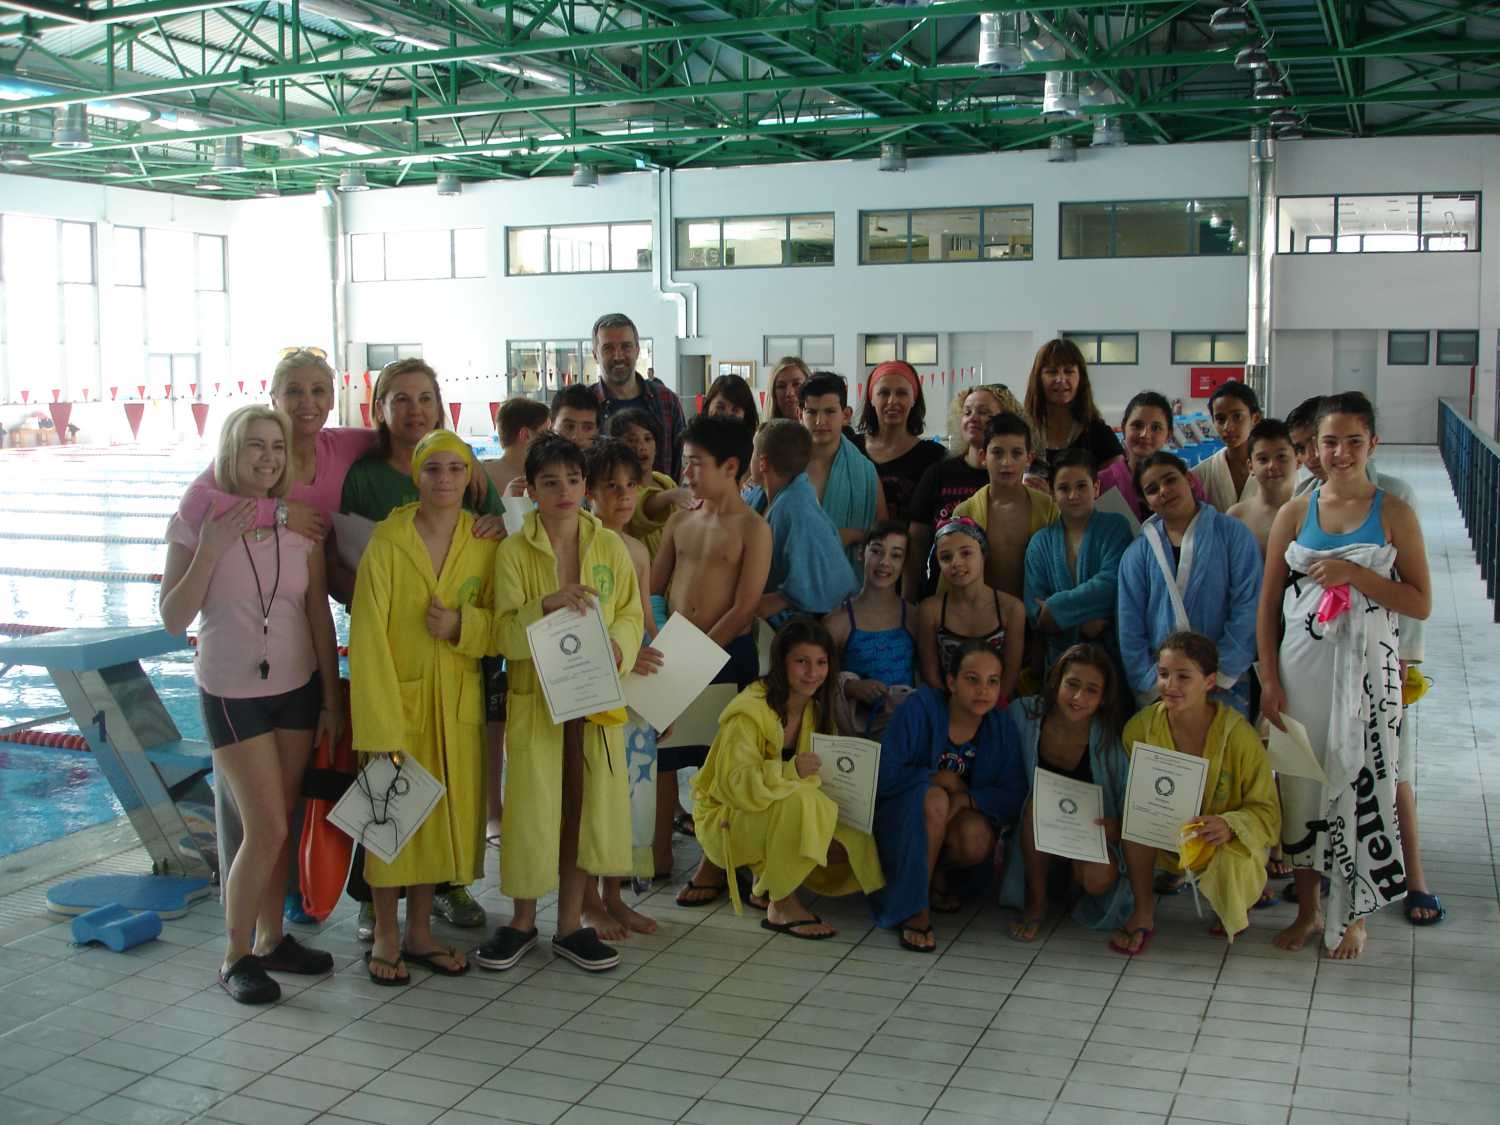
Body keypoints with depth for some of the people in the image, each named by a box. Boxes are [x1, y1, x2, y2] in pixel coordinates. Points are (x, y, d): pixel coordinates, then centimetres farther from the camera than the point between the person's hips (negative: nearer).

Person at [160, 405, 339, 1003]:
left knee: (281, 824, 8)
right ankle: (236, 956, 10)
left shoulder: (300, 526, 0)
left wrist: (332, 700, 4)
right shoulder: (197, 523, -8)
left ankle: (271, 938, 24)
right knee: (266, 829, -7)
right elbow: (173, 619, -11)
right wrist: (210, 550, -21)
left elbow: (321, 619, 4)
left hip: (297, 689, 4)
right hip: (233, 694, -3)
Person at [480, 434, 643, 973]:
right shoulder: (513, 551, -4)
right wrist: (545, 605, -27)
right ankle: (523, 920, 22)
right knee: (532, 804, 2)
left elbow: (631, 614, 7)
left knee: (585, 804, 7)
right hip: (535, 698, -2)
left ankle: (570, 923, 22)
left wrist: (617, 647, -13)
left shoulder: (610, 546, 3)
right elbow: (506, 636, -10)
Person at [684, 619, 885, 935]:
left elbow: (819, 779, 9)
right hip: (727, 816, -7)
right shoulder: (750, 712, -21)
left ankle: (764, 878, 3)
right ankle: (782, 905, -20)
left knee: (853, 844, -14)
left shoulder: (816, 710, 4)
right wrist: (789, 771, -41)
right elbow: (733, 784, -28)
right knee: (798, 802, -35)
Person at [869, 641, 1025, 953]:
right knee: (934, 799, -35)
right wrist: (941, 780, -17)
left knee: (977, 839, -32)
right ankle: (915, 912, -25)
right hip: (902, 818, -3)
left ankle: (939, 874, 5)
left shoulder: (1002, 727, -6)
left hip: (958, 821, 3)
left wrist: (966, 798, -25)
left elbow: (1014, 797, -11)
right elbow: (885, 776, -19)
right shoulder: (920, 707, -17)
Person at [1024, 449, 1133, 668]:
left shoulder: (1115, 526, 1)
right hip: (1062, 656, 2)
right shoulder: (1040, 543, 7)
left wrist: (1056, 607, -13)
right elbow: (1034, 609, -3)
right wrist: (1081, 624, -17)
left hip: (1113, 651, -2)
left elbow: (1112, 582, -13)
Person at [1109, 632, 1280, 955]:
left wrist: (1230, 826, -36)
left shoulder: (1238, 735, -23)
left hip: (1229, 843, -2)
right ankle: (1143, 911, -9)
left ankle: (1237, 908, 8)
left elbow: (1266, 810, -16)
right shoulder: (1141, 727, -14)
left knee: (1229, 868, -34)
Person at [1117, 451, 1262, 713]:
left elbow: (1247, 608, -4)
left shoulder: (1233, 534, 2)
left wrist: (1220, 675, -10)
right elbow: (1129, 628, 5)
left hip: (1224, 685, -1)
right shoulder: (1137, 554, 6)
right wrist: (1151, 684, -6)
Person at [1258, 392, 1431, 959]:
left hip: (1367, 669, -2)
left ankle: (1353, 916, 20)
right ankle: (1307, 910, 24)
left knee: (1360, 784, 2)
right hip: (1300, 666, 2)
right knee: (1300, 783, 7)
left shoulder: (1393, 514, -1)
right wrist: (1269, 679, -2)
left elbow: (1421, 603, -5)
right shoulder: (1295, 513, 4)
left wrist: (1354, 574, -17)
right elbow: (1268, 605, 6)